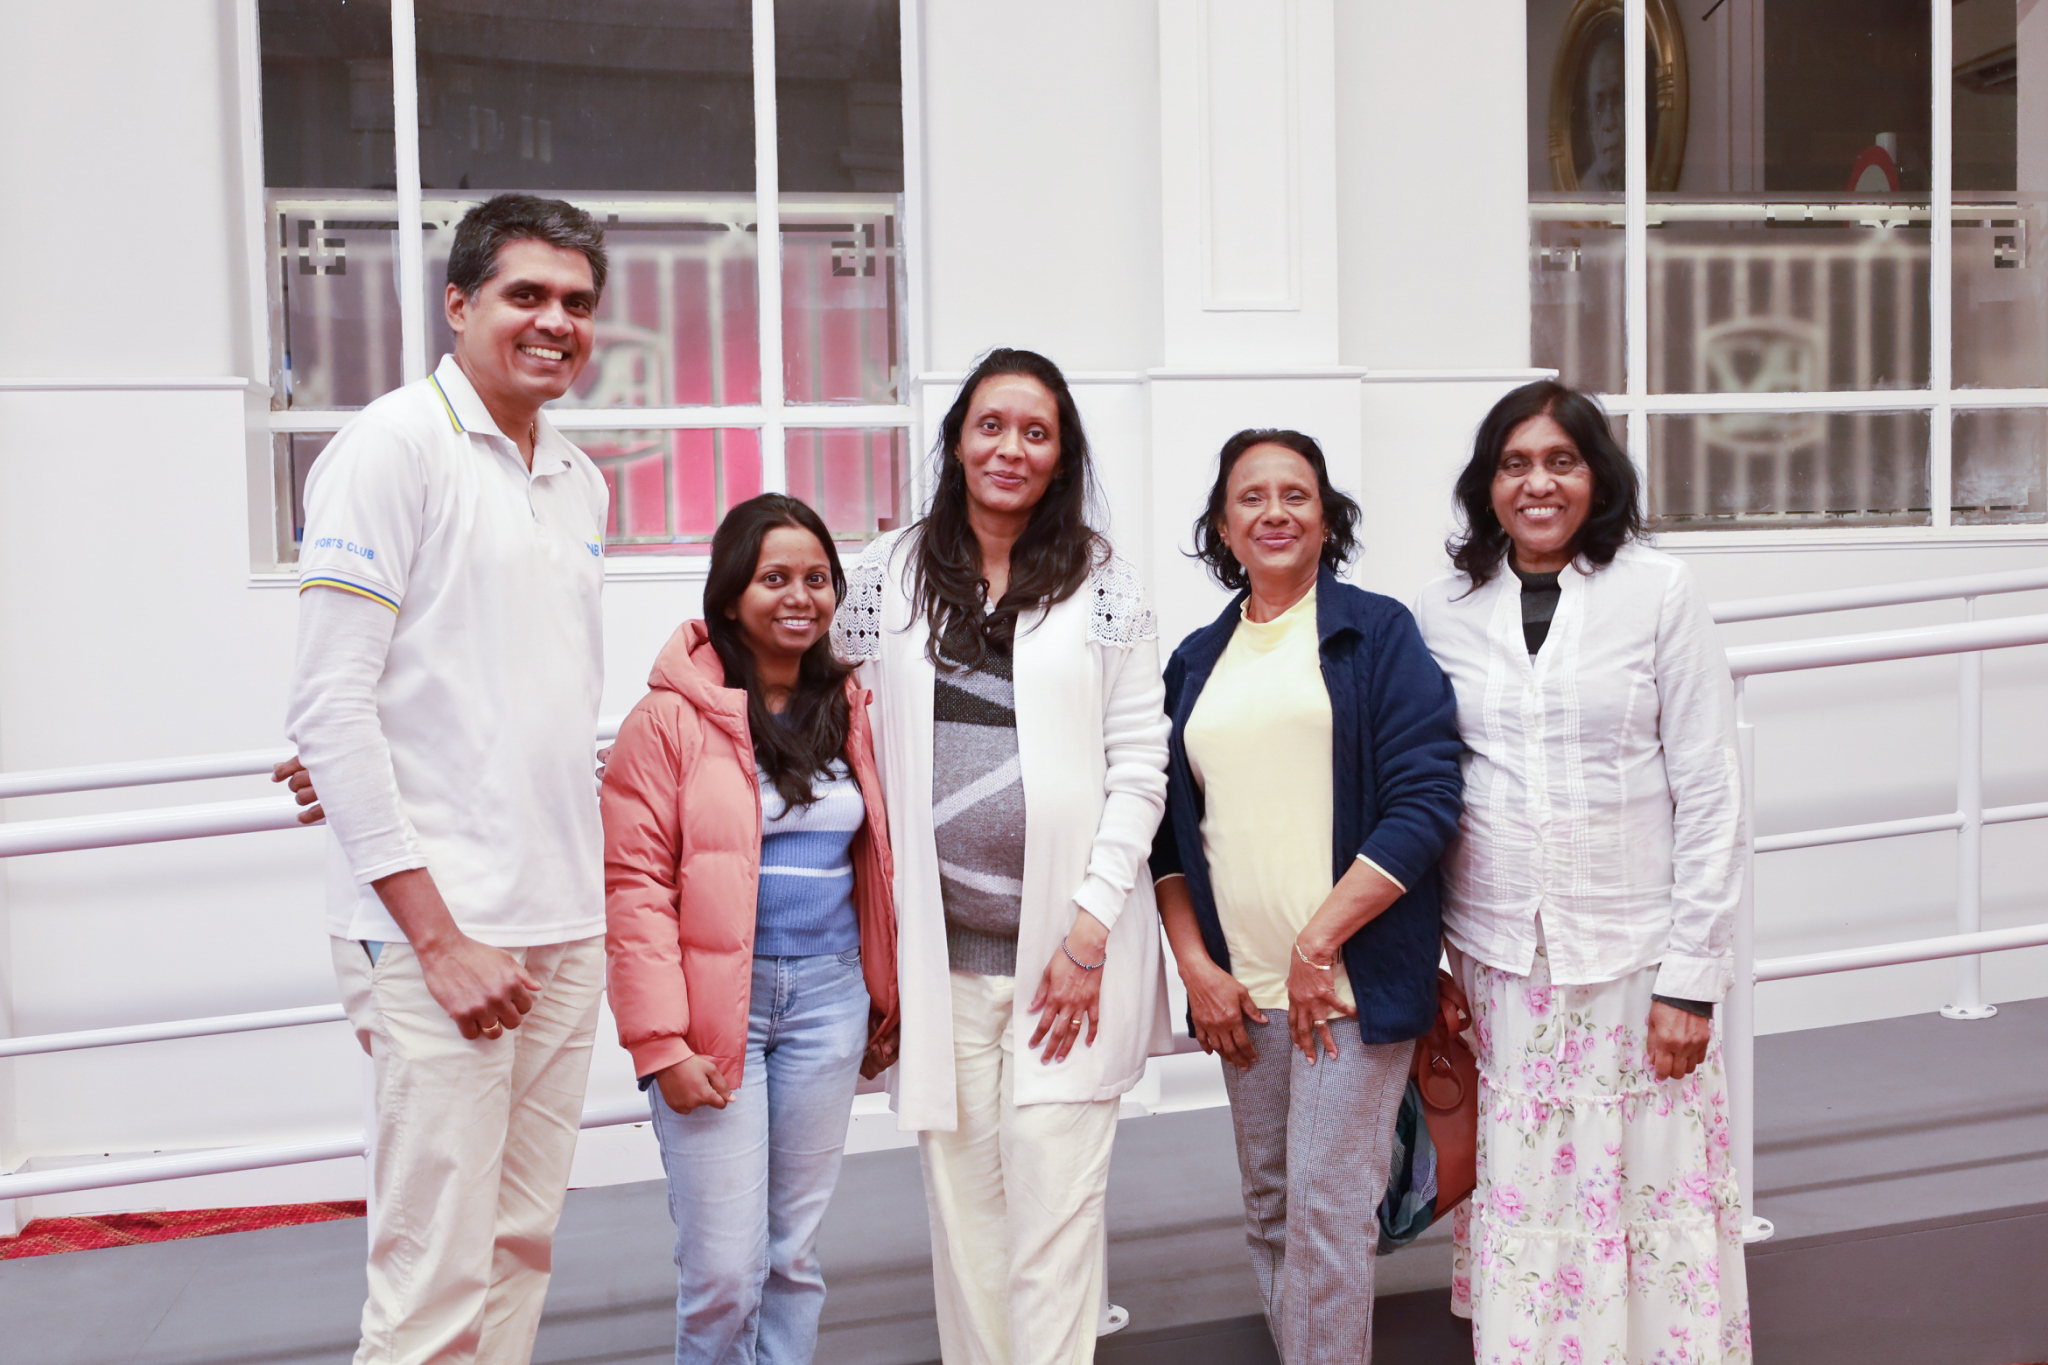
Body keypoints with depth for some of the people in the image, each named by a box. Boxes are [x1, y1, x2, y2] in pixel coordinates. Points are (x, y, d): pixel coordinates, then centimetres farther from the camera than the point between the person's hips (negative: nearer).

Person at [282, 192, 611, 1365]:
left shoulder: (583, 482, 15)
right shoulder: (394, 444, -7)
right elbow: (330, 706, -12)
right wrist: (437, 933, -15)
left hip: (569, 927, 7)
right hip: (437, 928, -7)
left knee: (524, 1245, 14)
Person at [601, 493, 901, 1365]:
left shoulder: (850, 713, 9)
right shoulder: (672, 717, -8)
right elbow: (634, 883, -11)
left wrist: (887, 999, 15)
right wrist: (661, 1040, -15)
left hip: (829, 997, 5)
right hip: (716, 1002, -4)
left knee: (796, 1248, 13)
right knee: (724, 1267, -2)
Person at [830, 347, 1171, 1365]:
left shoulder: (1103, 588, 2)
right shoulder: (889, 575, 7)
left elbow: (1138, 768, -1)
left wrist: (1091, 929, -8)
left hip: (1070, 948, -2)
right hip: (940, 949, 2)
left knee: (1055, 1211, 0)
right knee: (962, 1209, 10)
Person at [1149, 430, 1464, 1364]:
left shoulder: (1377, 632, 0)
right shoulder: (1197, 663, 13)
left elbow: (1425, 802, -9)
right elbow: (1170, 829, 14)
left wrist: (1316, 945, -12)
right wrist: (1197, 967, 3)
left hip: (1350, 975, -4)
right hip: (1240, 989, 5)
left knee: (1327, 1211, -5)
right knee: (1269, 1208, 12)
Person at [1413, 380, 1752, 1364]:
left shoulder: (1660, 593, -1)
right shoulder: (1444, 611, 5)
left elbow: (1709, 795, -2)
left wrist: (1691, 977, -6)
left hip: (1633, 956, -1)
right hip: (1497, 957, 2)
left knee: (1651, 1194, 3)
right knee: (1517, 1200, 7)